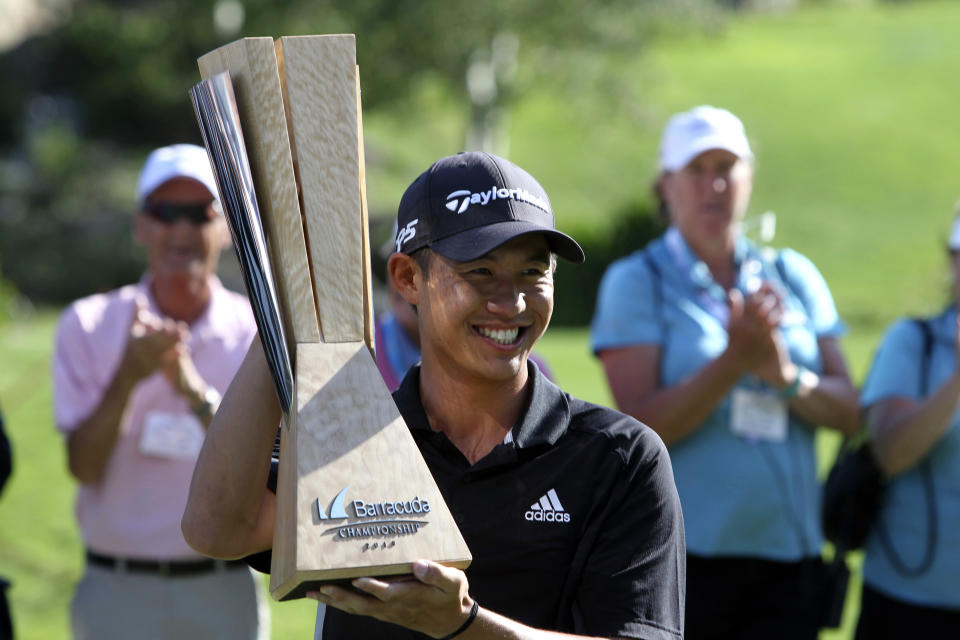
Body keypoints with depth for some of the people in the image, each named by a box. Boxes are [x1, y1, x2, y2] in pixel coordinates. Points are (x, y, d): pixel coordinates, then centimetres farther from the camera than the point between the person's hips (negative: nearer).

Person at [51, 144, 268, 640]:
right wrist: (129, 376, -21)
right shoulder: (88, 325, 3)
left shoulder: (259, 333, 2)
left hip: (223, 594, 0)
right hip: (116, 592, 0)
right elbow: (84, 466, -6)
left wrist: (195, 391, -21)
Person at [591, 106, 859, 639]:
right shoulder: (636, 283, -1)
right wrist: (735, 359, -21)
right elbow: (642, 426, -11)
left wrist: (786, 375, -13)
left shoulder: (795, 277, 11)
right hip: (680, 560, -3)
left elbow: (848, 412, 6)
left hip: (789, 557, 4)